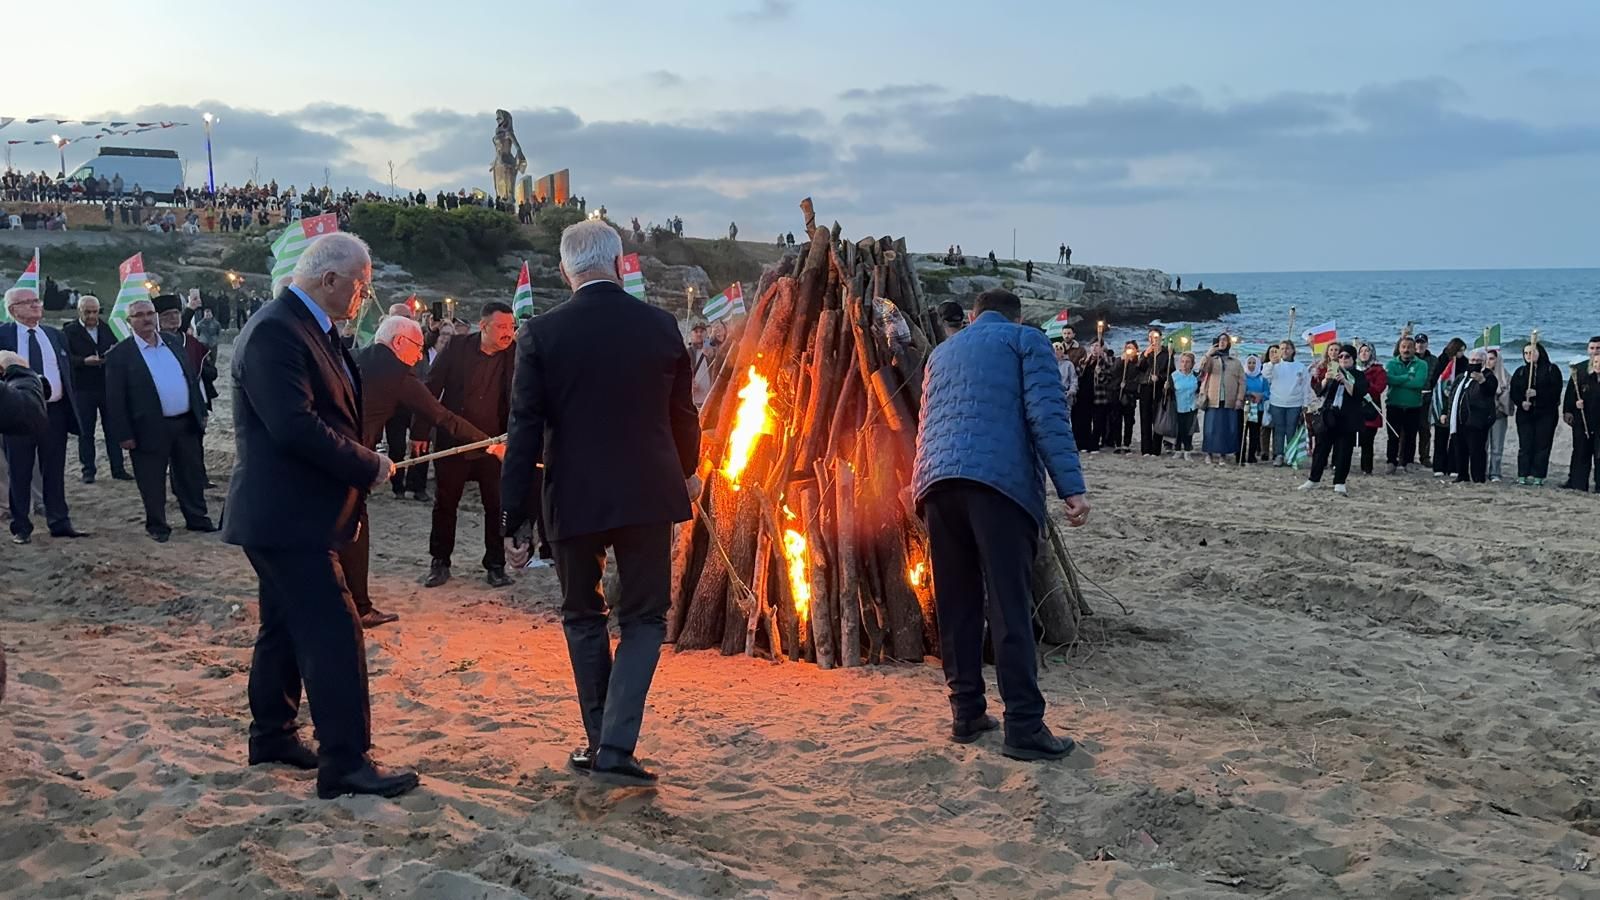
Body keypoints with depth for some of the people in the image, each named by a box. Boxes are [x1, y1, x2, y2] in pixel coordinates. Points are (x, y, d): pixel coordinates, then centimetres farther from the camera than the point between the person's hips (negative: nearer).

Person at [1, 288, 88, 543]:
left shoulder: (56, 336, 11)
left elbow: (68, 374, 14)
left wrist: (74, 410, 9)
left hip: (55, 412, 3)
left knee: (55, 472, 10)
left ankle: (60, 523, 17)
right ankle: (21, 528, 15)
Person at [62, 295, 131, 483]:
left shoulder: (108, 330, 12)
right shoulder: (69, 332, 0)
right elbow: (66, 358, -9)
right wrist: (84, 361, -25)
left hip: (109, 387, 3)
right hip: (83, 389, -3)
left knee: (113, 429, 5)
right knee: (85, 432, 4)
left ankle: (118, 469, 10)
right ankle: (88, 471, 11)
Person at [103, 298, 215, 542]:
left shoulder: (173, 342, 8)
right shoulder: (120, 355, -8)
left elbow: (192, 378, 14)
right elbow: (115, 399, -8)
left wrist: (201, 411, 11)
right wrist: (124, 434, -11)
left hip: (187, 423, 5)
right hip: (151, 429, -5)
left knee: (192, 475, 14)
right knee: (152, 482, 6)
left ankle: (197, 519, 27)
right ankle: (157, 525, 20)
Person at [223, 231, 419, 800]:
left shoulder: (312, 330, 13)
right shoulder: (274, 331, -19)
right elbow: (293, 427, -28)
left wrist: (360, 464, 5)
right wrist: (369, 467, -18)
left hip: (293, 513, 11)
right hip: (285, 515, -11)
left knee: (285, 626, 20)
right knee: (334, 631, -9)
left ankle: (271, 735, 33)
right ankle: (345, 763, -4)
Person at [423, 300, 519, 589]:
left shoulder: (513, 358, -3)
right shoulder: (457, 348, -5)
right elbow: (431, 389, -2)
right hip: (452, 440, 0)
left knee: (496, 505, 4)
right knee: (445, 503, 9)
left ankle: (495, 565, 16)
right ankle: (440, 563, 21)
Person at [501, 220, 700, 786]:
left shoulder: (541, 334, -6)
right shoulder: (661, 327, -2)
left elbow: (525, 433, -8)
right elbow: (683, 415, 8)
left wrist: (515, 520, -3)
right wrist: (685, 473, 27)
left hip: (573, 500, 0)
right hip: (648, 495, 1)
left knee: (583, 618, 17)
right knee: (643, 619, 11)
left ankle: (600, 744, 24)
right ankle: (616, 748, -2)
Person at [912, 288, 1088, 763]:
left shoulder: (942, 351, 28)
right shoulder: (1026, 339, 12)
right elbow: (1047, 415, -3)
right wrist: (1072, 487, -8)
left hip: (936, 482, 5)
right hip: (999, 479, -5)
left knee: (957, 605, 10)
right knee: (1010, 606, -6)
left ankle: (966, 715, 15)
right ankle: (1024, 727, -6)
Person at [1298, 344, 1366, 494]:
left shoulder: (1359, 376, 4)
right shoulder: (1332, 372, 12)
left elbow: (1358, 393, -11)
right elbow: (1319, 392, 4)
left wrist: (1344, 381, -22)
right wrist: (1326, 379, -14)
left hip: (1348, 419, -2)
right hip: (1329, 416, 3)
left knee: (1344, 450, -2)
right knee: (1321, 447, 4)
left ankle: (1339, 483, 3)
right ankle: (1314, 479, 13)